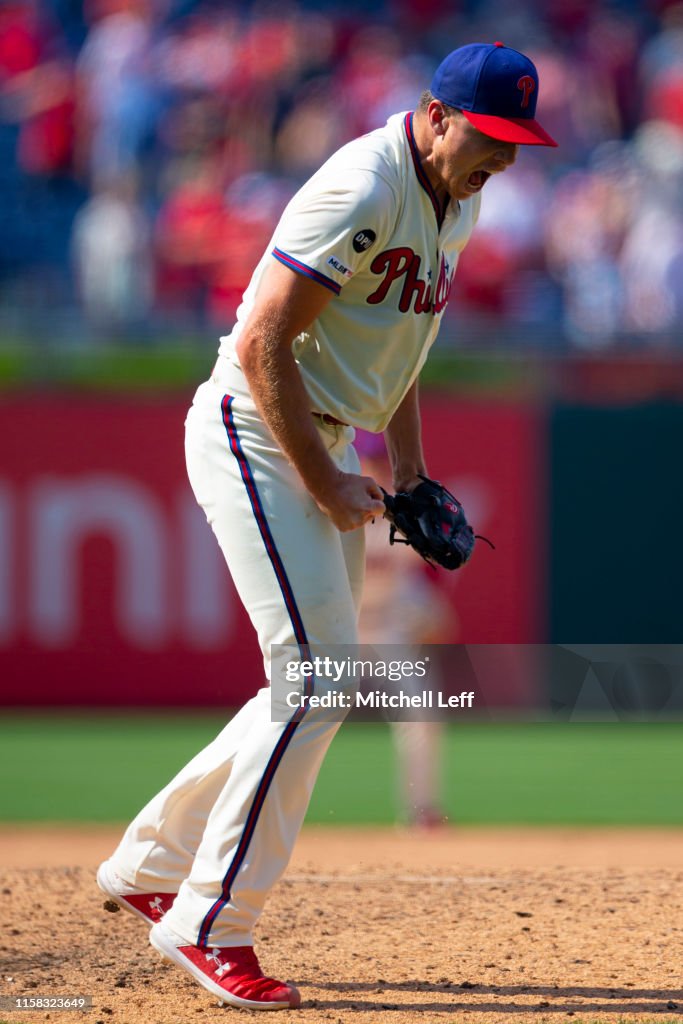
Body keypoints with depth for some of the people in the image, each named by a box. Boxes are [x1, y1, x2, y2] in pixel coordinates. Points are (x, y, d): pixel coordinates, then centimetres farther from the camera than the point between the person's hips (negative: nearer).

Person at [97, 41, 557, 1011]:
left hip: (323, 447, 10)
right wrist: (325, 485, -19)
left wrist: (406, 475, 14)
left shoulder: (457, 203, 9)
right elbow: (262, 347, -23)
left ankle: (149, 865, 24)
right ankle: (210, 923, -9)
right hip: (253, 433, -10)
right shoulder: (363, 191, -21)